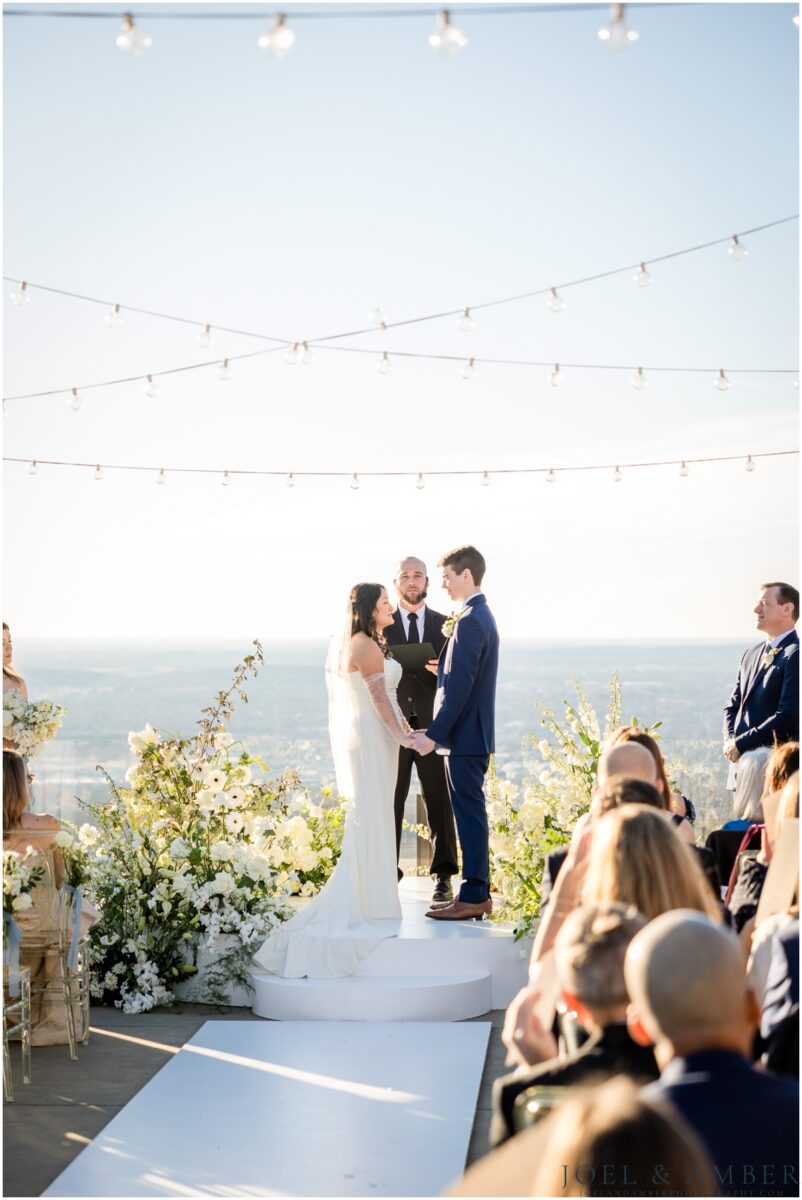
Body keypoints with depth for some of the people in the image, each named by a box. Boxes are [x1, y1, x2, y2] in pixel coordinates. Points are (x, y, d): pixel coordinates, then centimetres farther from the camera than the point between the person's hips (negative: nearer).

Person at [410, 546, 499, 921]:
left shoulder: (469, 621, -17)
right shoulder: (483, 616, 16)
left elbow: (460, 687, -21)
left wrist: (434, 734, -20)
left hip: (465, 735, -10)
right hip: (474, 733, 10)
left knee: (469, 815, -6)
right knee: (471, 815, 13)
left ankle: (473, 897, -2)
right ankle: (477, 893, 18)